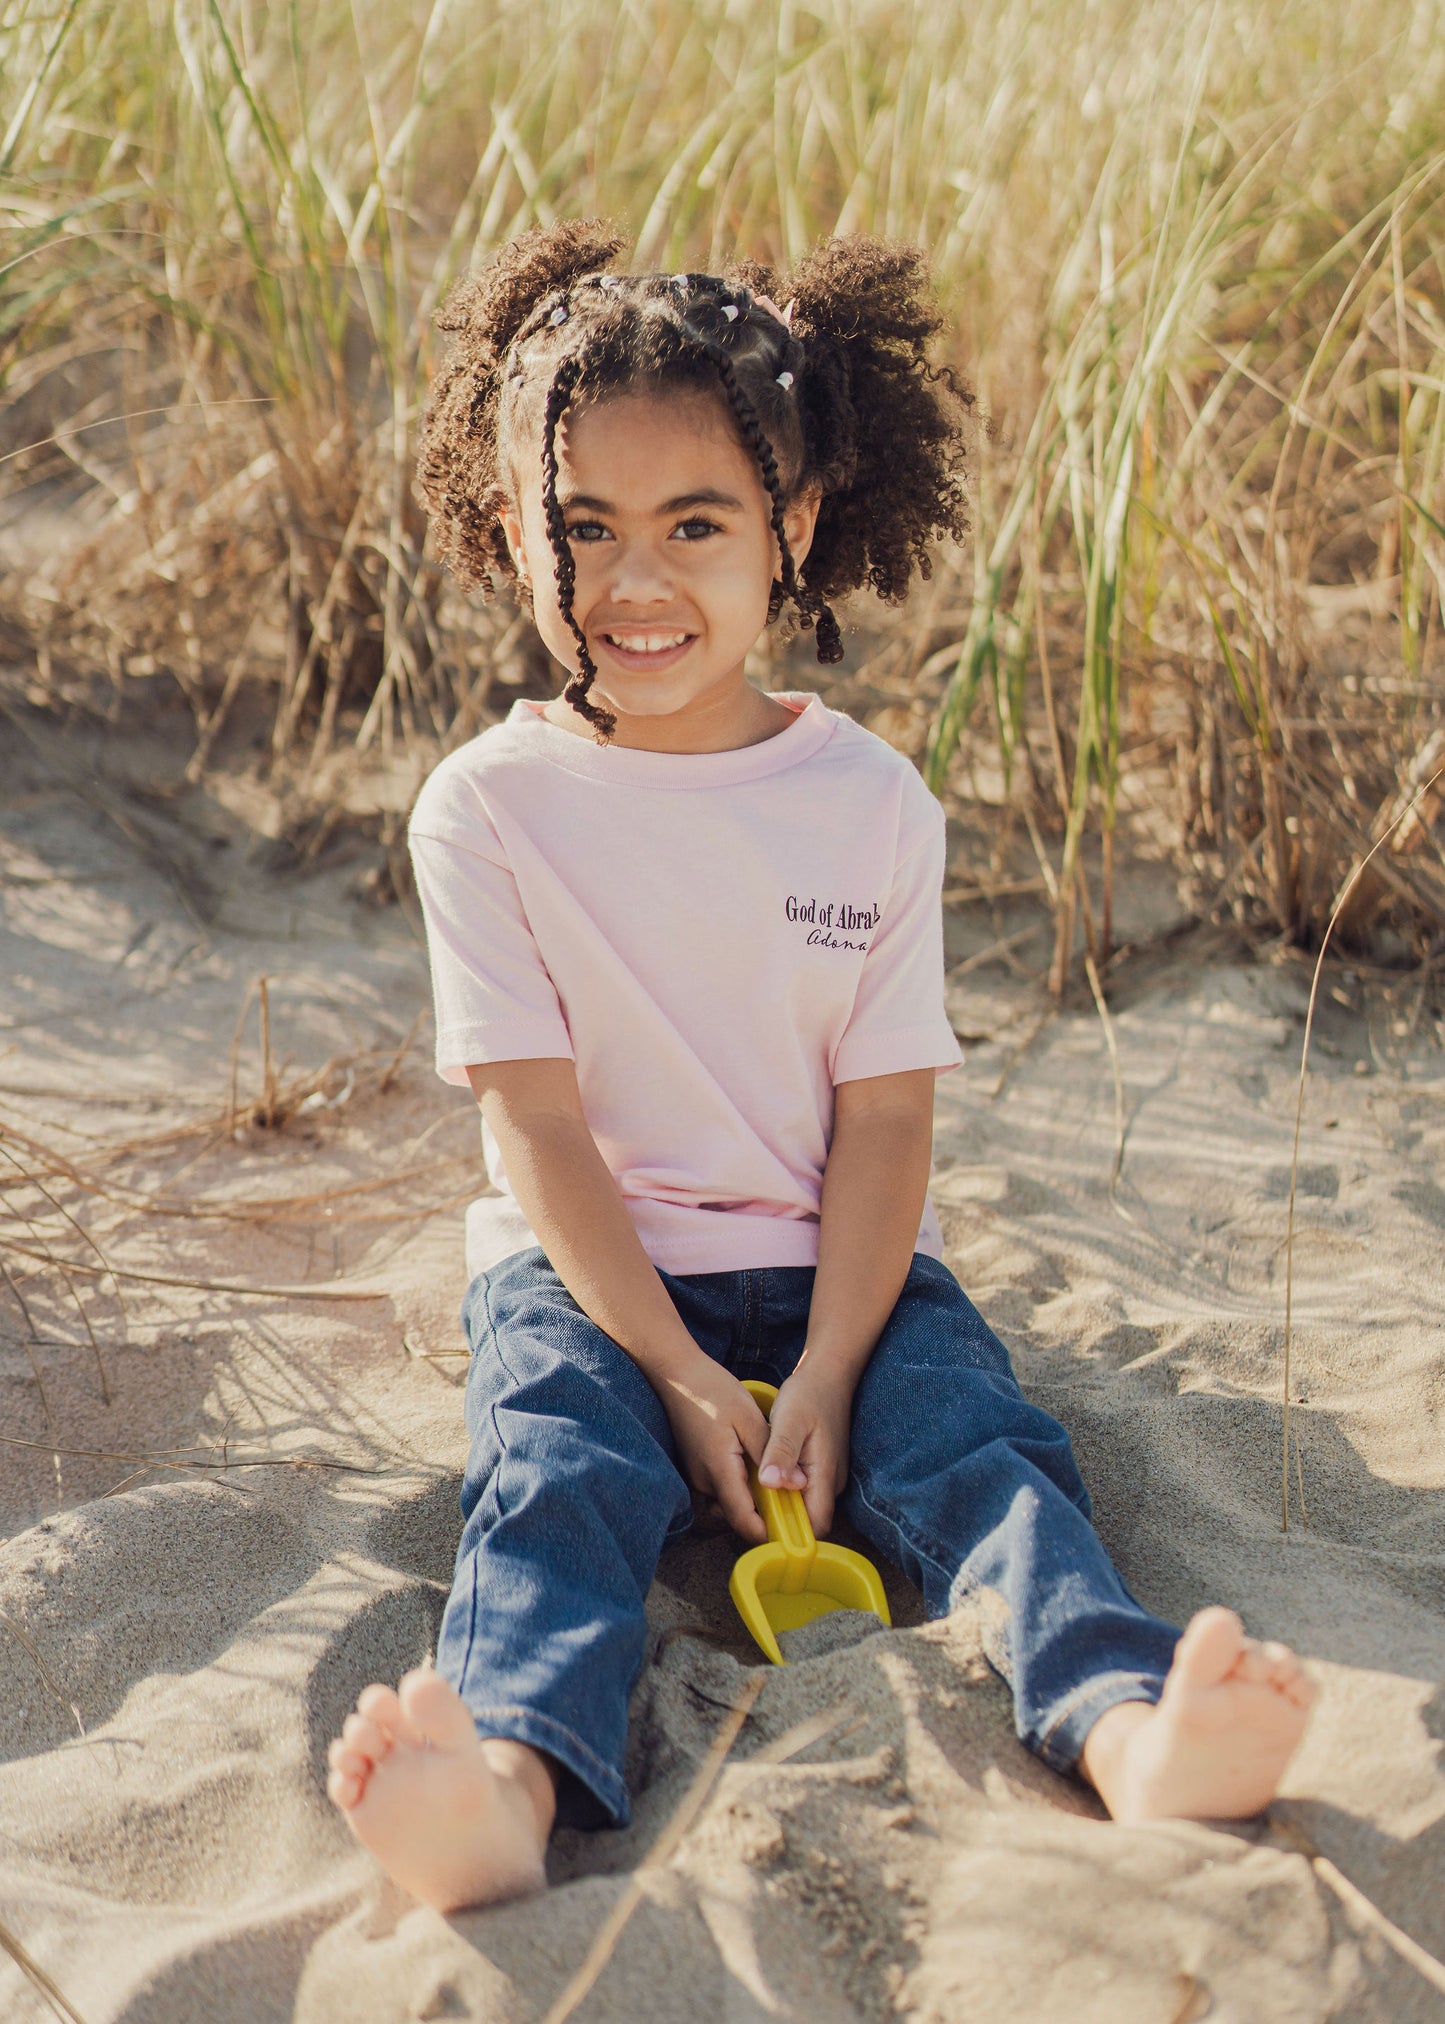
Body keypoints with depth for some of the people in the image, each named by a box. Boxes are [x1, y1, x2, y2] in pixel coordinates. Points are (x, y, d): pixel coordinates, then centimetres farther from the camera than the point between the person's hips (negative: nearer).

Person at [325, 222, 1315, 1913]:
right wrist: (682, 1374, -18)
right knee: (552, 1478, -29)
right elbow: (538, 1121, -8)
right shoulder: (490, 806, -4)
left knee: (981, 1443, -24)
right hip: (586, 1268, -2)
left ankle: (1130, 1732, -47)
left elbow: (885, 1113, -3)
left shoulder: (872, 802, 0)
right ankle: (506, 1785, -55)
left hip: (835, 1265, 2)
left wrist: (824, 1373, -16)